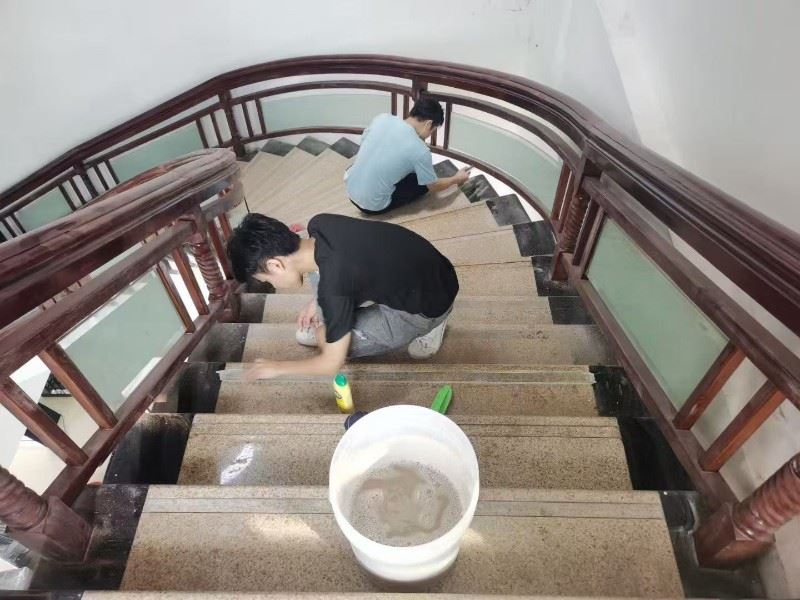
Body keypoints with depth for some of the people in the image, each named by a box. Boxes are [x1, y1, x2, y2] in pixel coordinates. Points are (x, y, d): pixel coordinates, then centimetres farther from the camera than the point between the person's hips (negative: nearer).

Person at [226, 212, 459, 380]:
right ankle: (324, 327, 18)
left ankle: (425, 327, 4)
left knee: (333, 340, -9)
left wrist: (278, 367, -2)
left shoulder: (333, 286, -31)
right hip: (423, 267, 7)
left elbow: (331, 364, -17)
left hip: (430, 303, -7)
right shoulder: (318, 224, -11)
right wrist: (317, 301, 10)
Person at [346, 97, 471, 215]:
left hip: (350, 189, 7)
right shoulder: (420, 150, -18)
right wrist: (456, 179, 16)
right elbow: (434, 186, -3)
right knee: (424, 183, 11)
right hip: (373, 207, -7)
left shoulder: (382, 118, -5)